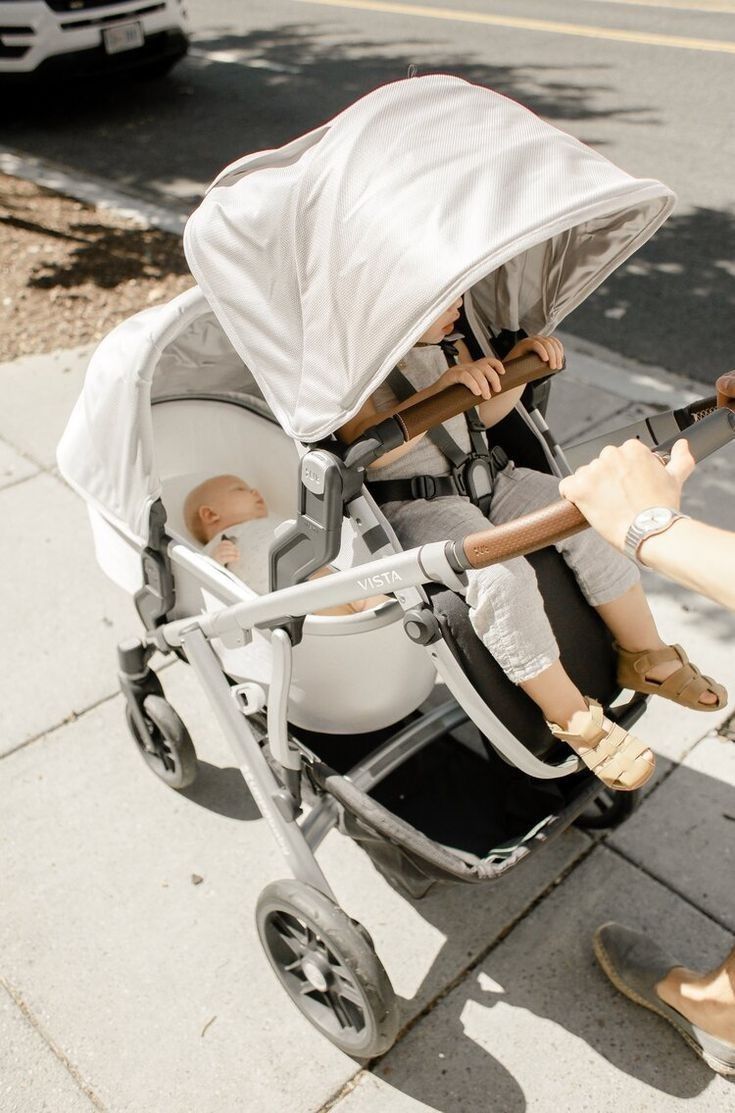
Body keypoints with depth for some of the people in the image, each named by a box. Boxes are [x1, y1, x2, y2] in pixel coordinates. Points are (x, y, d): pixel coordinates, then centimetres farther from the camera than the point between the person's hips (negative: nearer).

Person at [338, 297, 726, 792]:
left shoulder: (445, 338, 9)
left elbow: (483, 414, 16)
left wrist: (519, 363, -1)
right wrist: (442, 387, -34)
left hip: (483, 477, 8)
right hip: (411, 504, -8)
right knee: (502, 578, -31)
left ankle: (646, 655, 12)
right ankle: (572, 716, -12)